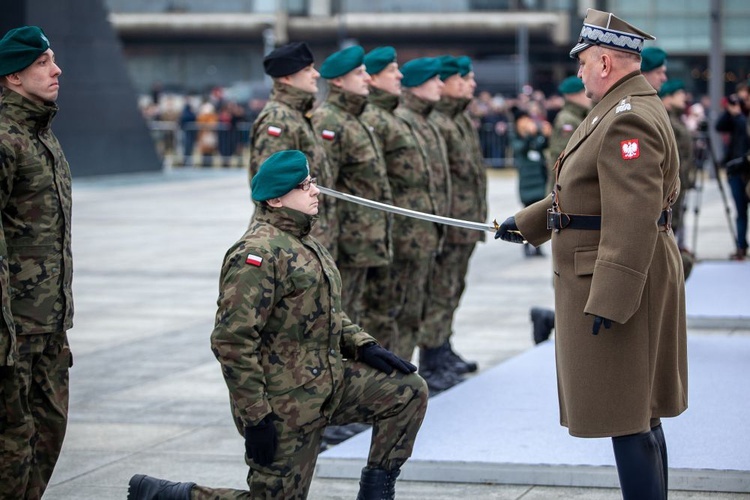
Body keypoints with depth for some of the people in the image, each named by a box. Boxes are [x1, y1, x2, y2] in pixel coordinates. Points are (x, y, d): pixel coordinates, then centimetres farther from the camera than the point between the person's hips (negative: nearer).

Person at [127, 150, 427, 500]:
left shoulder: (305, 243, 13)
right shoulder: (259, 253, -19)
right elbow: (232, 341, -24)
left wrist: (365, 346, 7)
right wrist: (256, 417, -24)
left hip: (329, 383, 9)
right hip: (285, 405, -9)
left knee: (410, 392, 0)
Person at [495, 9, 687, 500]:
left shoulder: (629, 120, -21)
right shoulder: (622, 110, 14)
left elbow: (632, 220, -27)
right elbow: (591, 192, 24)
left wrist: (608, 301, -28)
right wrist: (527, 221, 29)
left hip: (619, 286, -11)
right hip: (619, 281, 11)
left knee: (628, 419, -7)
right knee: (640, 413, 17)